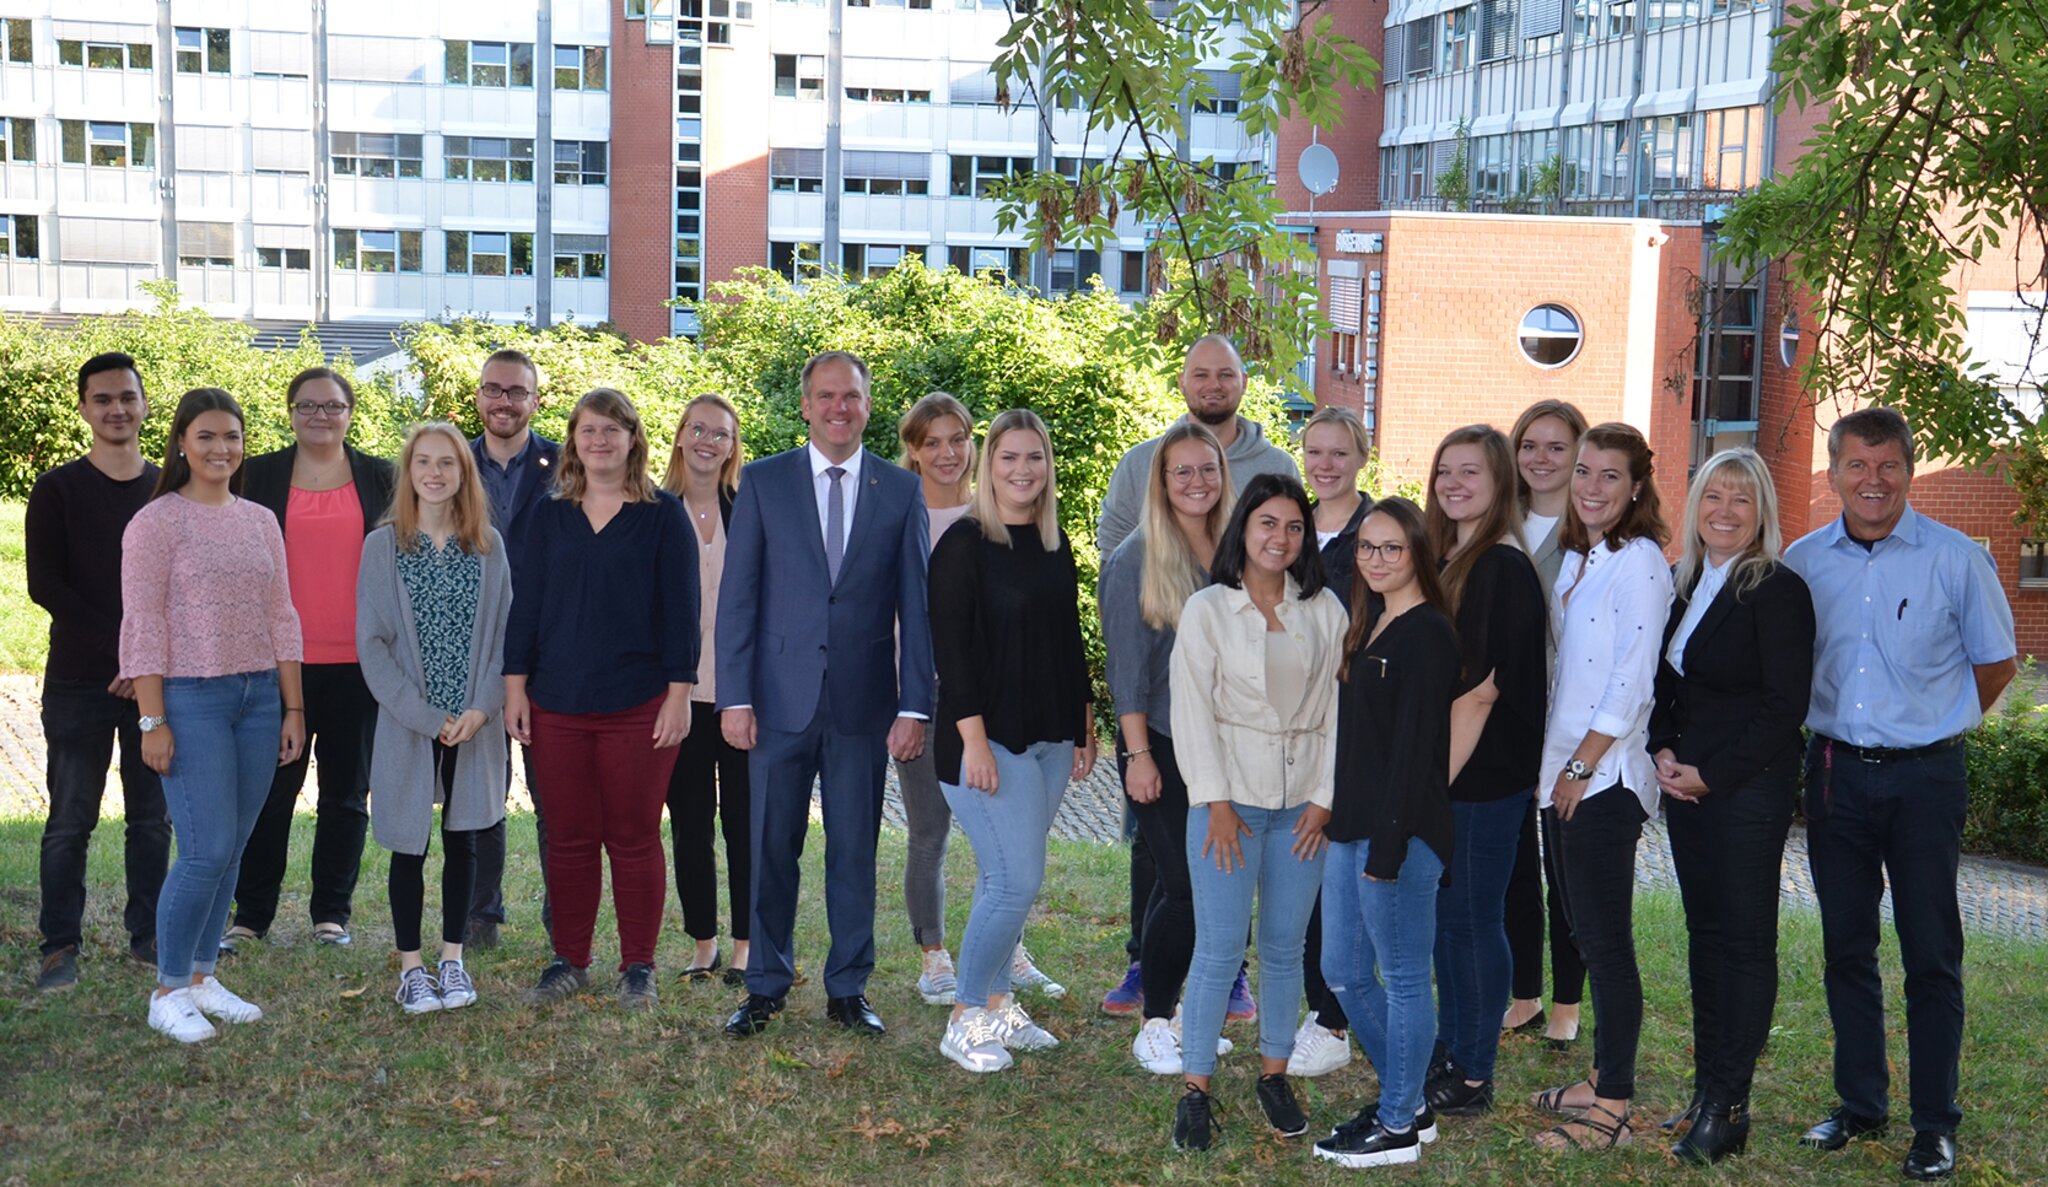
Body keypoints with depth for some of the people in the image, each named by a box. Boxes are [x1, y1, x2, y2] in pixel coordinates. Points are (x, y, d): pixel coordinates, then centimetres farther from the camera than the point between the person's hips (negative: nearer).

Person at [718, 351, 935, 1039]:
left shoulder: (901, 491, 5)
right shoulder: (763, 482, 4)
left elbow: (915, 607, 3)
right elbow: (737, 596, 2)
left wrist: (914, 706, -3)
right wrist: (734, 697, -6)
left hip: (863, 702, 0)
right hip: (781, 699, 0)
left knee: (855, 852, 7)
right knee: (772, 848, 7)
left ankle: (848, 989, 20)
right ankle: (766, 986, 21)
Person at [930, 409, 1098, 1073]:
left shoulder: (1055, 546, 12)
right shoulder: (965, 545, -9)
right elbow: (951, 649, -13)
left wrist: (1085, 728, 15)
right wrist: (974, 741, -17)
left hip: (1048, 739, 7)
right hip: (989, 739, -7)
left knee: (1010, 881, 12)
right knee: (1017, 880, -9)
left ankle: (997, 1004, 23)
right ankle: (966, 1020, 4)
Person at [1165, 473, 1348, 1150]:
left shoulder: (1324, 612, 5)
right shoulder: (1207, 609, -2)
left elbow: (1336, 710, 5)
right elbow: (1193, 712, -4)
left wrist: (1325, 798, -1)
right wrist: (1216, 803, -9)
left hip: (1303, 802, 3)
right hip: (1230, 799, -3)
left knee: (1285, 948, 9)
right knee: (1220, 952, -4)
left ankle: (1274, 1075, 23)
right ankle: (1195, 1089, 6)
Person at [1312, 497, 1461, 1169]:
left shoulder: (1427, 633, -12)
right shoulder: (1369, 626, 15)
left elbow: (1414, 746, -17)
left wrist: (1389, 842, -20)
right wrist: (1338, 818, 13)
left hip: (1399, 831, -10)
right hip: (1351, 824, 10)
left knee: (1403, 978, 2)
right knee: (1344, 973, 14)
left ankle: (1399, 1127, 13)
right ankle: (1407, 1103, 28)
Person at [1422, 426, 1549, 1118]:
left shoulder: (1503, 568, -16)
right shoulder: (1449, 560, 12)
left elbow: (1482, 690, -19)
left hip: (1483, 775, -9)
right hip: (1443, 771, 9)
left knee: (1473, 919, 0)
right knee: (1445, 915, 15)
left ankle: (1474, 1077, 11)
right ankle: (1450, 1051, 28)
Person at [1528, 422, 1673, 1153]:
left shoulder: (1638, 562, -12)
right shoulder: (1574, 558, 14)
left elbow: (1631, 682, -17)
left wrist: (1581, 766, -14)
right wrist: (1556, 765, 10)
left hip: (1605, 778, -8)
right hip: (1562, 770, 8)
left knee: (1606, 938, -3)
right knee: (1584, 931, 14)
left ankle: (1613, 1107, 4)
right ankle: (1604, 1077, 24)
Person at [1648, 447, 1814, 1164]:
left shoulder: (1779, 592, -10)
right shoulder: (1682, 585, 11)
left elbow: (1785, 707, -14)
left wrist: (1710, 774, -14)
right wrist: (1663, 752, -1)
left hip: (1748, 788, -7)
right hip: (1686, 782, 7)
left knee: (1745, 939, -1)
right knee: (1704, 932, 11)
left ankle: (1727, 1106, 3)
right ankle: (1707, 1089, 18)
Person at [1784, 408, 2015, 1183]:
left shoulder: (1956, 558, -5)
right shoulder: (1804, 561, 3)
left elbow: (1996, 662, 6)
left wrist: (1935, 723, 6)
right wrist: (1837, 727, 10)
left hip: (1923, 776, -3)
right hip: (1836, 771, 3)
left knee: (1931, 953, 1)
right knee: (1846, 946, 11)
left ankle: (1935, 1125, 11)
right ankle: (1859, 1104, 24)